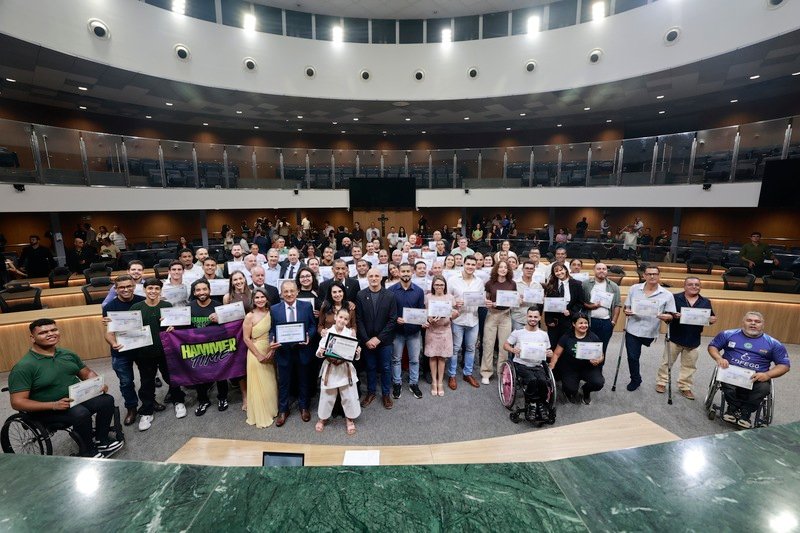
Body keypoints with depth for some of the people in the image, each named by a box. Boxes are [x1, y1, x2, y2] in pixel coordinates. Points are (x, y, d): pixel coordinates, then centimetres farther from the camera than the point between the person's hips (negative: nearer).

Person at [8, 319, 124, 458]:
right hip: (45, 409, -5)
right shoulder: (24, 366, -15)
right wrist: (54, 405, -29)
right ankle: (88, 452, -9)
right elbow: (17, 402, -16)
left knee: (107, 400, -19)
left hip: (77, 399, 6)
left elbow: (87, 373, 12)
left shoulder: (67, 354, 4)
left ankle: (101, 439, 1)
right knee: (81, 413, -32)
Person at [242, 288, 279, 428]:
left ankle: (271, 409, 34)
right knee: (258, 384, 7)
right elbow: (246, 338, -11)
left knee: (270, 383, 15)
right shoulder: (250, 316, -12)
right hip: (256, 353, -4)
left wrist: (273, 350, -8)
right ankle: (260, 415, 23)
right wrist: (259, 355, -13)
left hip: (270, 352, 4)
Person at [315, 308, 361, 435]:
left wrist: (358, 352, -23)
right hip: (330, 368, 0)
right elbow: (320, 351, -3)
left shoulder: (351, 332, -5)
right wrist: (320, 352, -24)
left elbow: (355, 353, -3)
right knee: (327, 395, 15)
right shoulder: (327, 332, -6)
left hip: (346, 368, 0)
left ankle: (350, 419, 33)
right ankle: (322, 418, 40)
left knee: (349, 395, 10)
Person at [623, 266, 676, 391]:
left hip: (650, 332, -1)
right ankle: (635, 380, 31)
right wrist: (626, 311, -15)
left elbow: (671, 316, -3)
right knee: (632, 357, 8)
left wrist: (666, 317, -26)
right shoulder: (634, 289, 0)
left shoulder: (667, 295, -5)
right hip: (632, 330, 1)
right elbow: (626, 307, 7)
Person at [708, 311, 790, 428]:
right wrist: (719, 358, -10)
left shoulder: (773, 344, 7)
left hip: (756, 378, 1)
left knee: (764, 388, -32)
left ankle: (745, 412, -7)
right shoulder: (728, 334, 6)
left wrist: (767, 375, -12)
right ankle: (733, 407, -7)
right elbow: (712, 346, 11)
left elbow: (784, 365, 8)